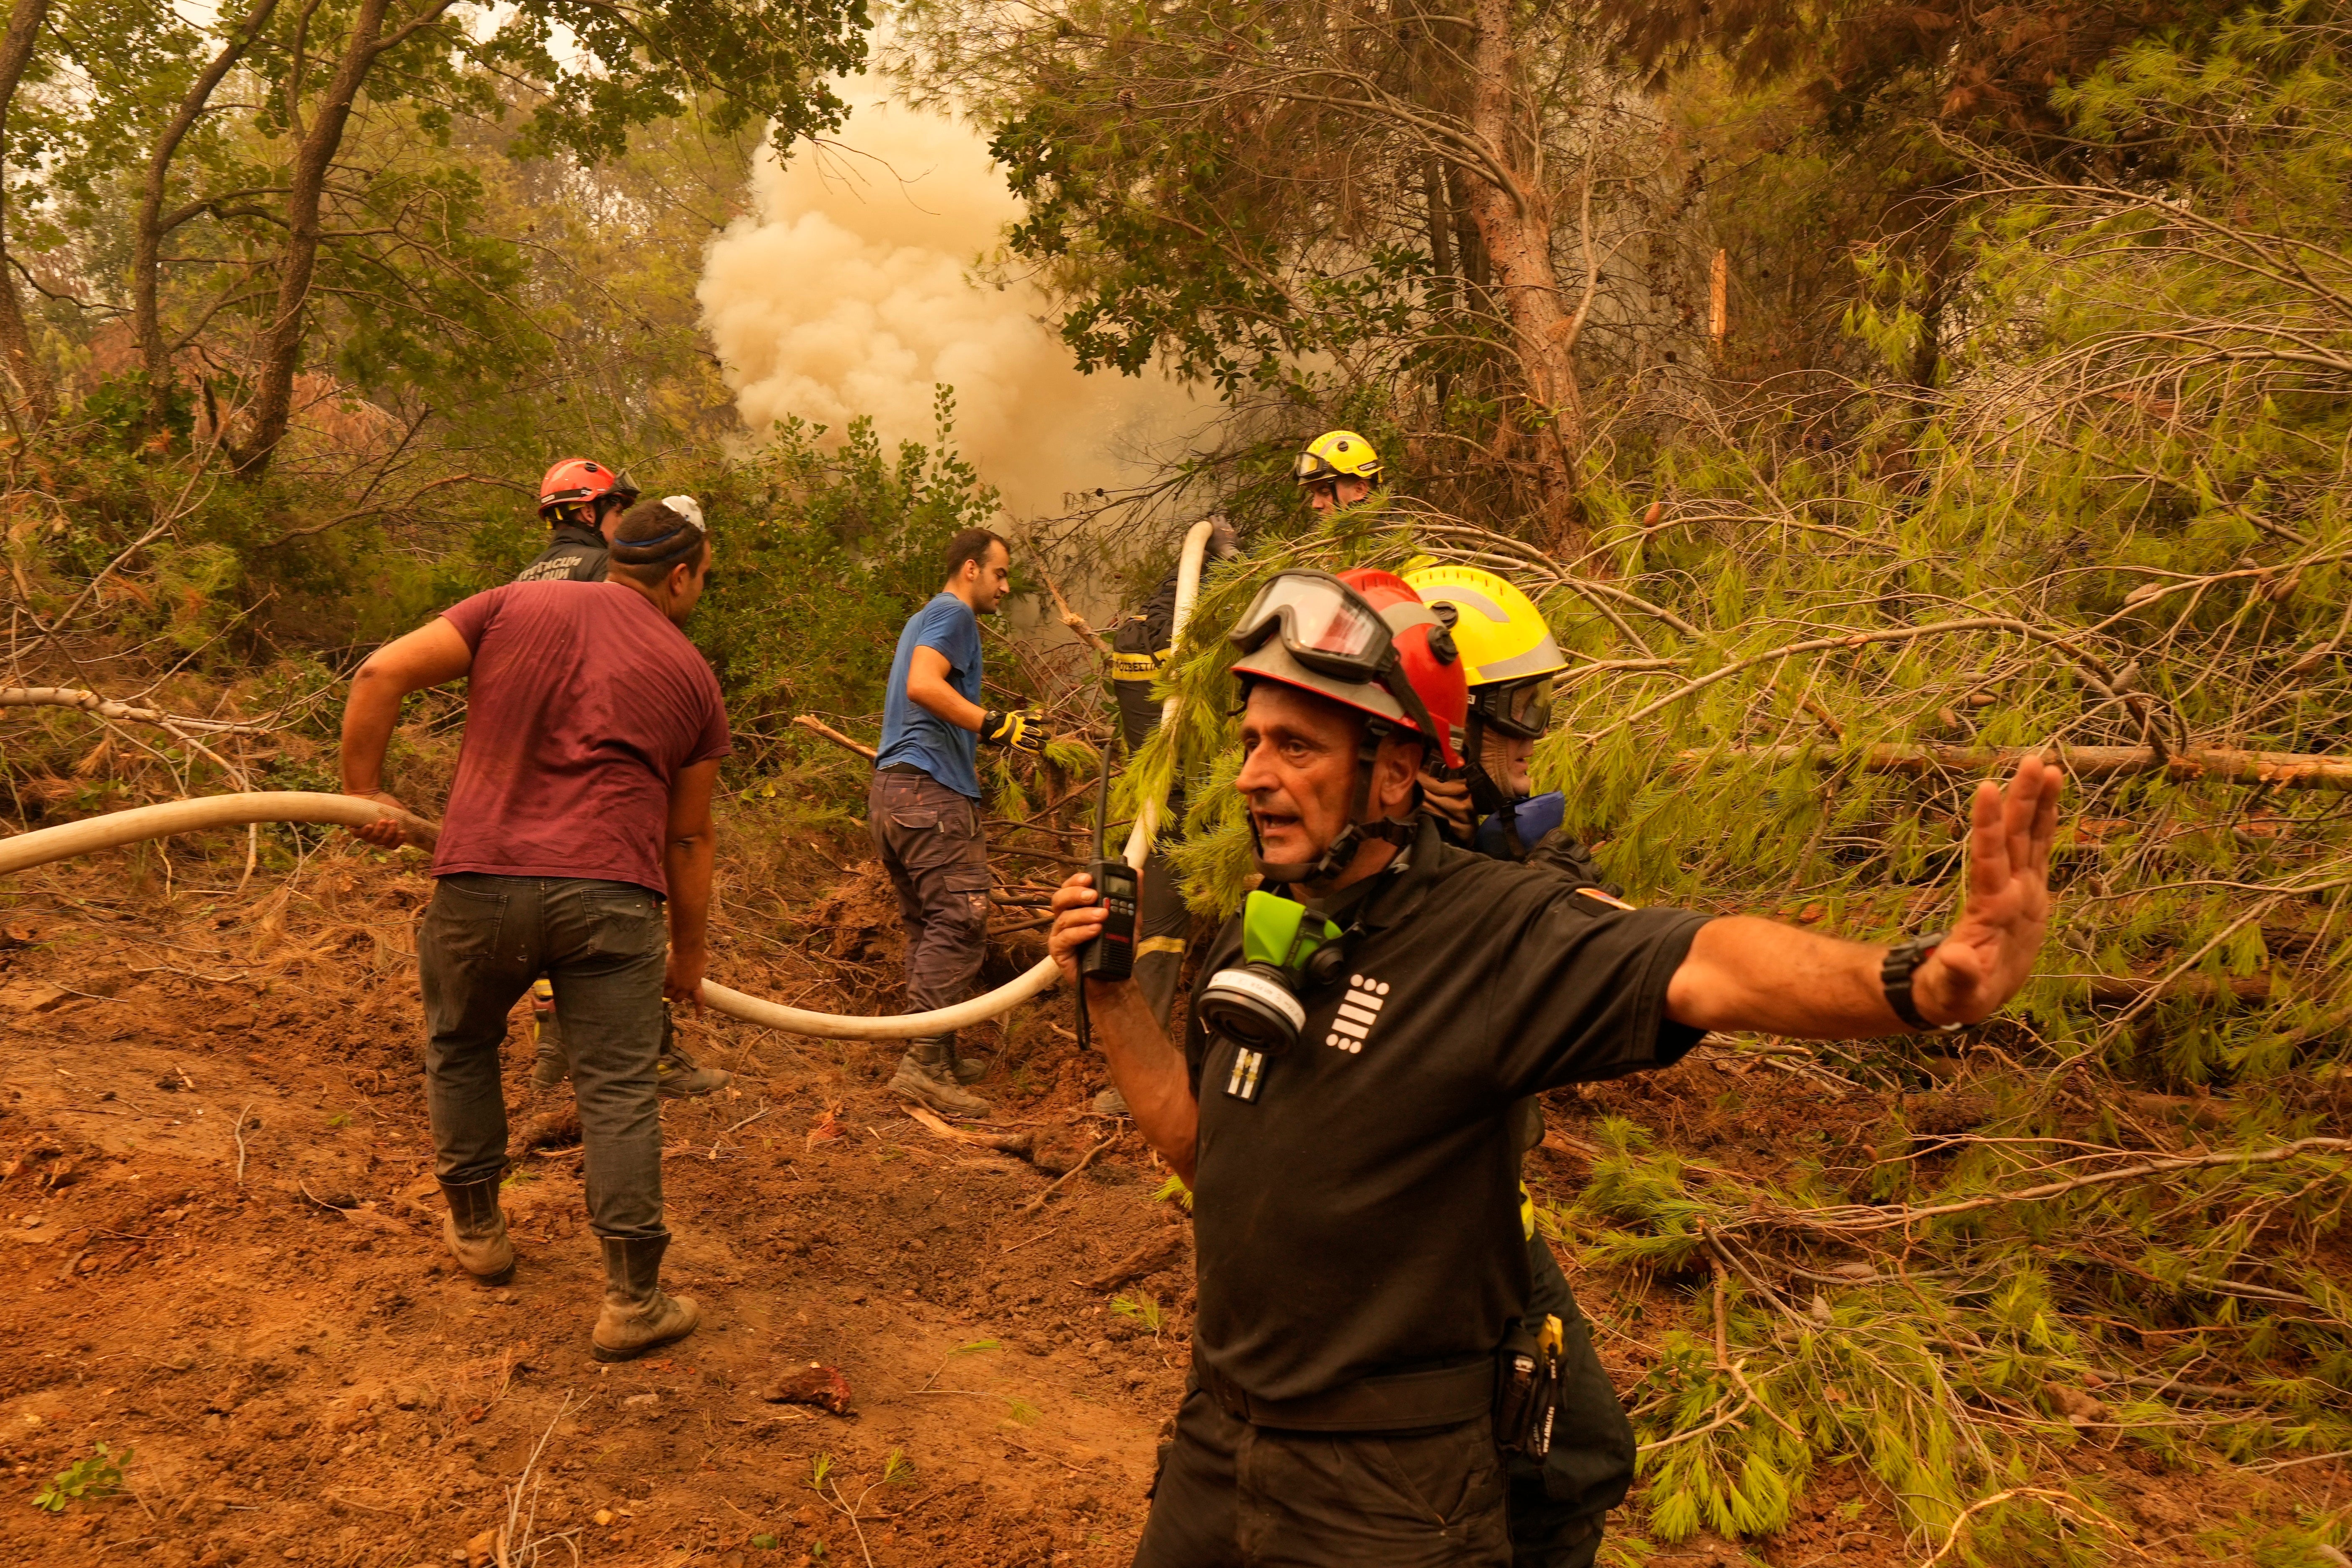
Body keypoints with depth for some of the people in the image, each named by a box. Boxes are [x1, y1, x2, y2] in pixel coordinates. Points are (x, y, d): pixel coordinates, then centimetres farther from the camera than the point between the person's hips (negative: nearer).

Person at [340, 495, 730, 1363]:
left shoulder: (517, 606, 10)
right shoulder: (692, 677, 10)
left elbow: (382, 674, 1)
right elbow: (688, 836, 14)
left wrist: (364, 792, 11)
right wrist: (690, 950, 24)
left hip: (480, 880, 2)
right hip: (610, 894, -1)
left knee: (460, 1045, 26)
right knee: (618, 1090, 4)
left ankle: (476, 1227, 37)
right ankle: (633, 1300, 7)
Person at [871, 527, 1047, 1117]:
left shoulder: (923, 619, 27)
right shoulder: (953, 614, -4)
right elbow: (922, 685, -20)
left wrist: (975, 745, 34)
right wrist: (993, 724, -24)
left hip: (890, 789, 11)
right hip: (933, 790, -11)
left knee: (928, 928, 11)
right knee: (960, 925, -13)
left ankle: (939, 1057, 14)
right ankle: (925, 1062, -16)